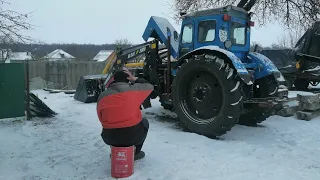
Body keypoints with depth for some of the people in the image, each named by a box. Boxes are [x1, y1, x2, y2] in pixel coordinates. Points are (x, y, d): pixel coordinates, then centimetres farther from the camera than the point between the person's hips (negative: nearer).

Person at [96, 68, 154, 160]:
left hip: (110, 138, 3)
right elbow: (149, 86, 16)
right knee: (144, 122, 29)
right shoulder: (133, 89, -2)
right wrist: (134, 79, 21)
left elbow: (101, 119, 15)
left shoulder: (102, 96, 7)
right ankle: (135, 153, 26)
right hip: (132, 136, -3)